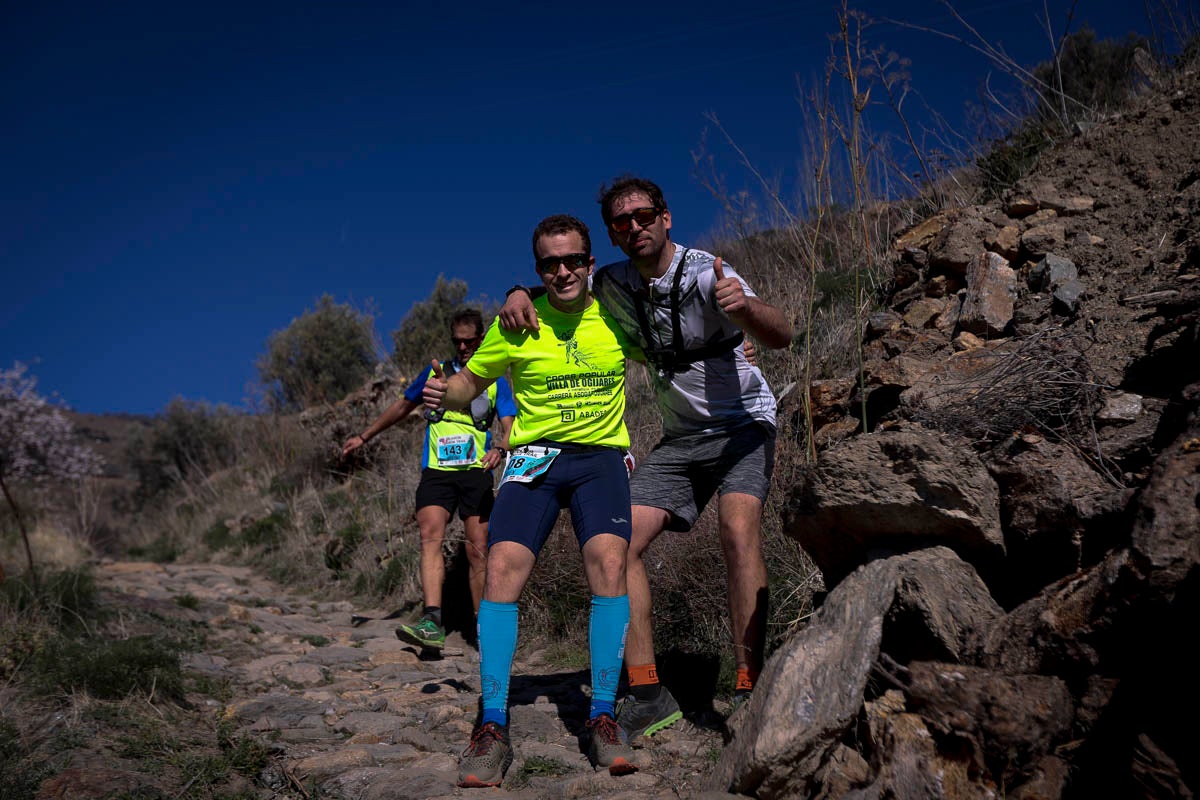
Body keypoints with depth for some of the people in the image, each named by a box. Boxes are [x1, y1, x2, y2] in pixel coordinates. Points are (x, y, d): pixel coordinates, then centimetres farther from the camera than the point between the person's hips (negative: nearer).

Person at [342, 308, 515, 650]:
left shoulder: (494, 380, 11)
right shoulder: (436, 372, 17)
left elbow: (509, 426, 3)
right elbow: (402, 406, 27)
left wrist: (500, 448, -20)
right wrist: (364, 436, 28)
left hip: (476, 473, -1)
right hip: (436, 471, 1)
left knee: (478, 550, -5)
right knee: (430, 535, -20)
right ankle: (432, 621, -30)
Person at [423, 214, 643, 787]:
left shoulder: (615, 316, 2)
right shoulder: (518, 324, -1)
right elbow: (471, 383, 9)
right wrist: (443, 393, -13)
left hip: (600, 455, 0)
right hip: (533, 456, 0)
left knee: (608, 563, -23)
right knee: (502, 570, -17)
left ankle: (603, 718, -8)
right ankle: (492, 727, -6)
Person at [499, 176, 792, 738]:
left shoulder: (705, 273, -18)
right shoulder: (614, 284, 0)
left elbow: (782, 339, -27)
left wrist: (744, 305, -50)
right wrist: (520, 294, -8)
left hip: (742, 423, -5)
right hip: (679, 438, 5)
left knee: (738, 527, -32)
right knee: (619, 542, -11)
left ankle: (749, 689, -26)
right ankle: (646, 694, -8)